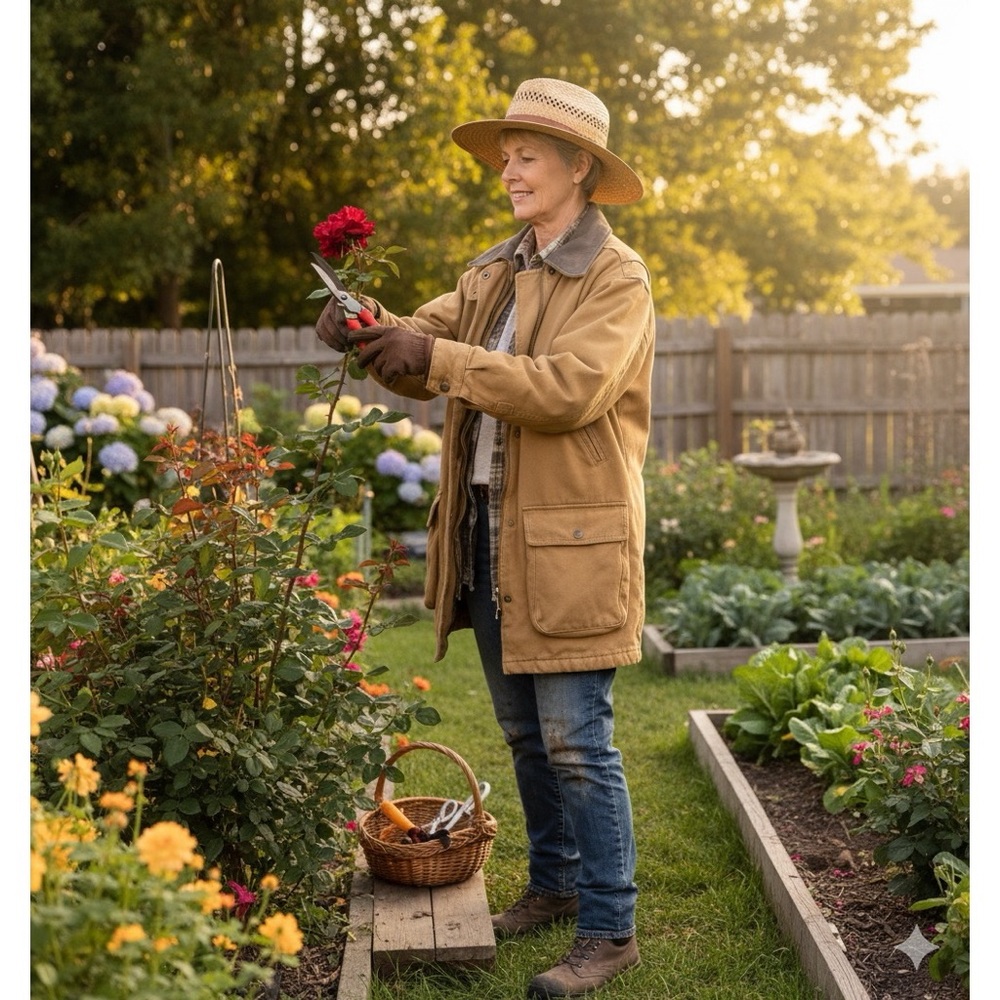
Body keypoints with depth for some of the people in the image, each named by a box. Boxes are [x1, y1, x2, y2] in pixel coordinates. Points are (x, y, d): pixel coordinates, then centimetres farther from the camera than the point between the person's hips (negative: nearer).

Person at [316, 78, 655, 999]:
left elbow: (568, 388, -22)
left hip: (569, 545, -7)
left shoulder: (618, 279, -8)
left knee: (577, 744, -3)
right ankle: (555, 885, 33)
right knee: (525, 736, 17)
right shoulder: (496, 273, 15)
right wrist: (376, 332, -14)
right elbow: (431, 350, 8)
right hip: (490, 537, 7)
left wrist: (437, 358, -26)